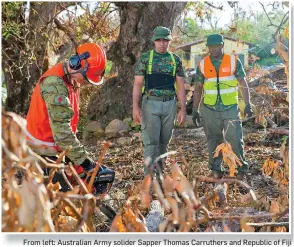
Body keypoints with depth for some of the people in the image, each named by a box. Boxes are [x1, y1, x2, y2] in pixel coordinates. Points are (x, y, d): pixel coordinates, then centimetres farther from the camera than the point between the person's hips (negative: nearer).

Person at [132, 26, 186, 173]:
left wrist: (183, 109, -2)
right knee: (151, 142, -7)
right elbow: (138, 83, -4)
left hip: (170, 105, 3)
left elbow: (180, 86, 5)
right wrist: (135, 107, -14)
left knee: (163, 142, 10)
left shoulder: (176, 60, 6)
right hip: (151, 104, -3)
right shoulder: (145, 58, -1)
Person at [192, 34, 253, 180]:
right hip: (209, 110, 2)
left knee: (235, 140, -4)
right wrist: (195, 110, 6)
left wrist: (248, 104, -5)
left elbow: (243, 84, 2)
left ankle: (241, 169, 6)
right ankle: (216, 170, 18)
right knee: (214, 141, 8)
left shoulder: (234, 61, -1)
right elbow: (198, 88, 8)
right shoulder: (202, 64, 3)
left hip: (231, 109, -1)